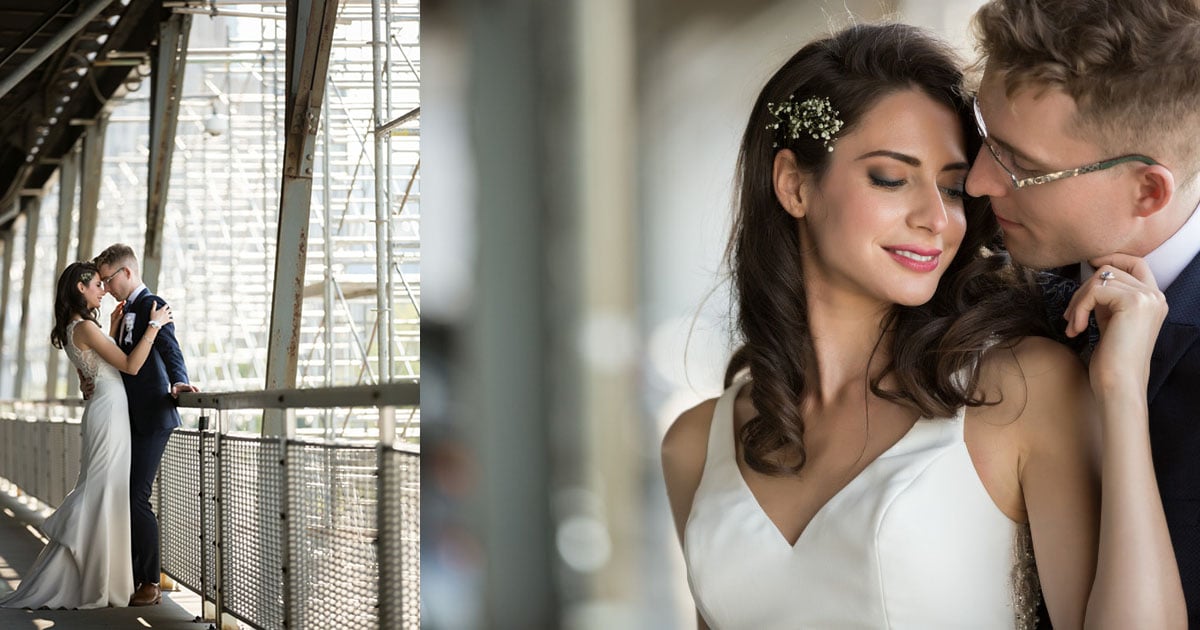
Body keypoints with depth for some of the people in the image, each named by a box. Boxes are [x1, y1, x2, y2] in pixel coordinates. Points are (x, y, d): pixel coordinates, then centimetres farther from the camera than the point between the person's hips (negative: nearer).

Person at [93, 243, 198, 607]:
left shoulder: (152, 305, -10)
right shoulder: (127, 310, 19)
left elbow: (170, 349, -25)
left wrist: (178, 383, -41)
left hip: (151, 419, -10)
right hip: (131, 420, 10)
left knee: (137, 499, -10)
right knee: (124, 498, 12)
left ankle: (151, 584, -3)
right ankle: (132, 578, 20)